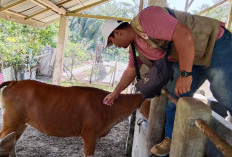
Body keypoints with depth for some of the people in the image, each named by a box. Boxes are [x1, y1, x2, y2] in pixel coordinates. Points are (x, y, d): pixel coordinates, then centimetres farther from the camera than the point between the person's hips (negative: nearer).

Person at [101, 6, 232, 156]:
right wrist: (115, 93, 23)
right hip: (187, 58, 8)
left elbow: (184, 35, -34)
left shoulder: (146, 18, -26)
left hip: (215, 44, -8)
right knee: (176, 96, 3)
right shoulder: (135, 46, 6)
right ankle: (172, 138, 15)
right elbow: (131, 70, 20)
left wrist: (185, 74, -31)